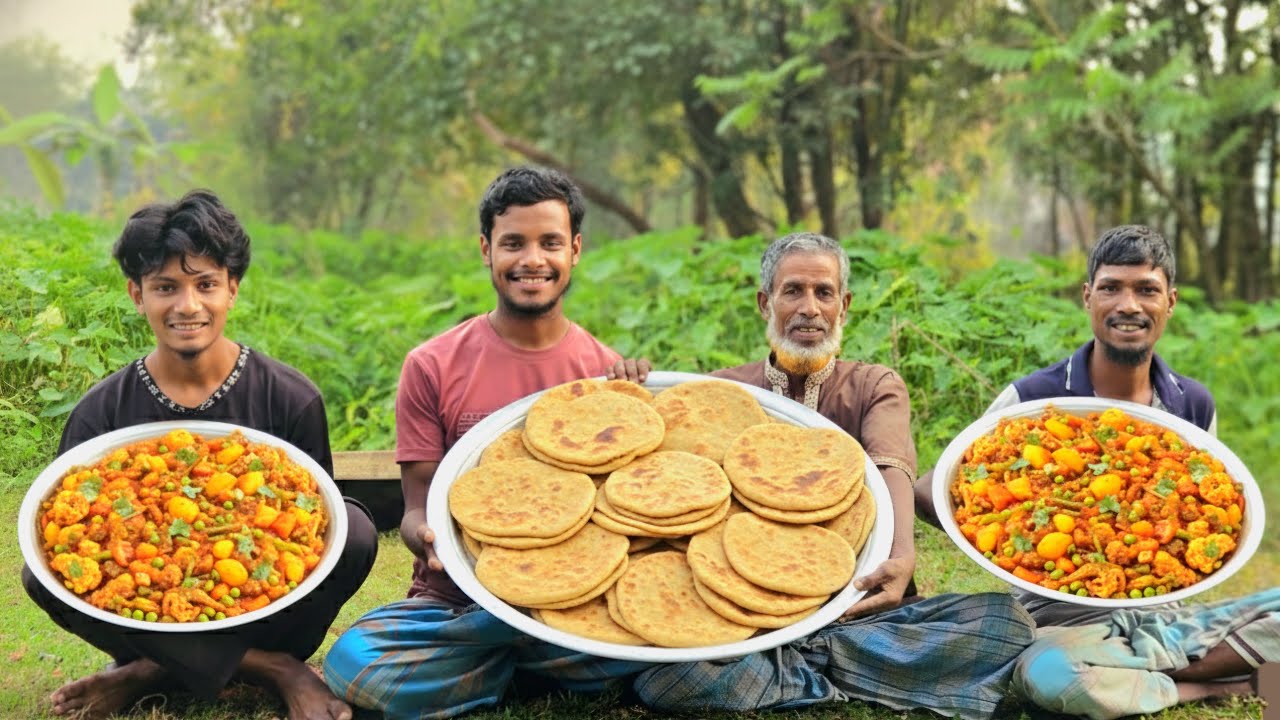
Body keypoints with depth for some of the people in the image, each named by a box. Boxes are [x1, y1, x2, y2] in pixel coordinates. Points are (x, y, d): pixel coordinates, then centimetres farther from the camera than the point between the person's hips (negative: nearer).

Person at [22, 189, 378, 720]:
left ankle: (153, 673, -18)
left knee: (354, 530, -27)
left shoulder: (290, 399, -6)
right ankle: (275, 668, -21)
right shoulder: (101, 413, -3)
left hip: (260, 602, -1)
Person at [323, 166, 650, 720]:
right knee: (352, 665, -31)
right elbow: (418, 506, 0)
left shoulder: (607, 372, 2)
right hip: (456, 595, 0)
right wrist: (428, 538, -24)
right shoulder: (432, 366, -1)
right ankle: (542, 663, -6)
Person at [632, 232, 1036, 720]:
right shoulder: (723, 390, 9)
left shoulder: (876, 387, 7)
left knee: (1006, 621, -23)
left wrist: (902, 557, -35)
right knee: (658, 671, -32)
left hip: (855, 606, 1)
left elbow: (890, 469, -14)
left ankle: (802, 662, -16)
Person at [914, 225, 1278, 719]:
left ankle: (1133, 674, -17)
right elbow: (932, 492, -5)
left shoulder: (1194, 405, 7)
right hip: (1064, 618, -3)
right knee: (1046, 674, -39)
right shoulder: (1033, 399, -6)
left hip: (1164, 612, 4)